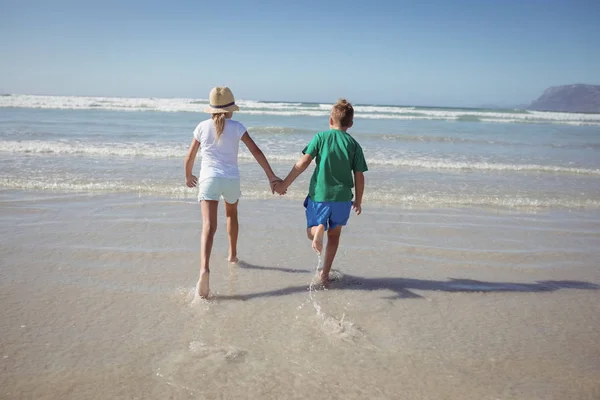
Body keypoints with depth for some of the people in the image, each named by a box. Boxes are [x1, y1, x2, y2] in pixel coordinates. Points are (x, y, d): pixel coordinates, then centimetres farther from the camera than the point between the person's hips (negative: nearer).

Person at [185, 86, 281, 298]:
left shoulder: (202, 127, 4)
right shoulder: (236, 127, 0)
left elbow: (190, 156, 9)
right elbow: (256, 151, -6)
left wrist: (188, 176, 27)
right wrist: (271, 176, -4)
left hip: (209, 178, -1)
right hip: (231, 179, 1)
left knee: (209, 226, -11)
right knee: (231, 214, 29)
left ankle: (204, 268, -31)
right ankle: (232, 254, 42)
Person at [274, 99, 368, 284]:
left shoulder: (321, 137, -1)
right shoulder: (354, 145, 2)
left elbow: (303, 162, -10)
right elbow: (359, 177, 1)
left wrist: (285, 183, -3)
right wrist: (358, 201, 13)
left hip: (319, 194, -1)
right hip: (342, 197, 2)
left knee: (311, 231, 15)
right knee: (334, 234, 18)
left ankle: (319, 229, -22)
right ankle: (325, 274, 20)